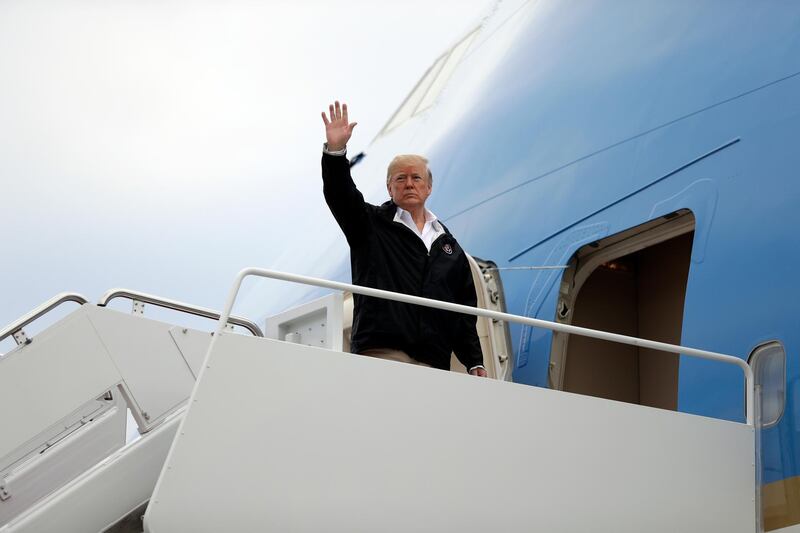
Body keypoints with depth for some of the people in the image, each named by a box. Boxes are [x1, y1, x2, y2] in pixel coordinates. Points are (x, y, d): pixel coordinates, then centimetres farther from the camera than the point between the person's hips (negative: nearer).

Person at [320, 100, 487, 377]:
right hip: (381, 353, -4)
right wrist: (335, 150, -21)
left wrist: (475, 363, 13)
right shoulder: (372, 225, 14)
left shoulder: (448, 244, 22)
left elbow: (465, 307, 20)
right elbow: (340, 195, -5)